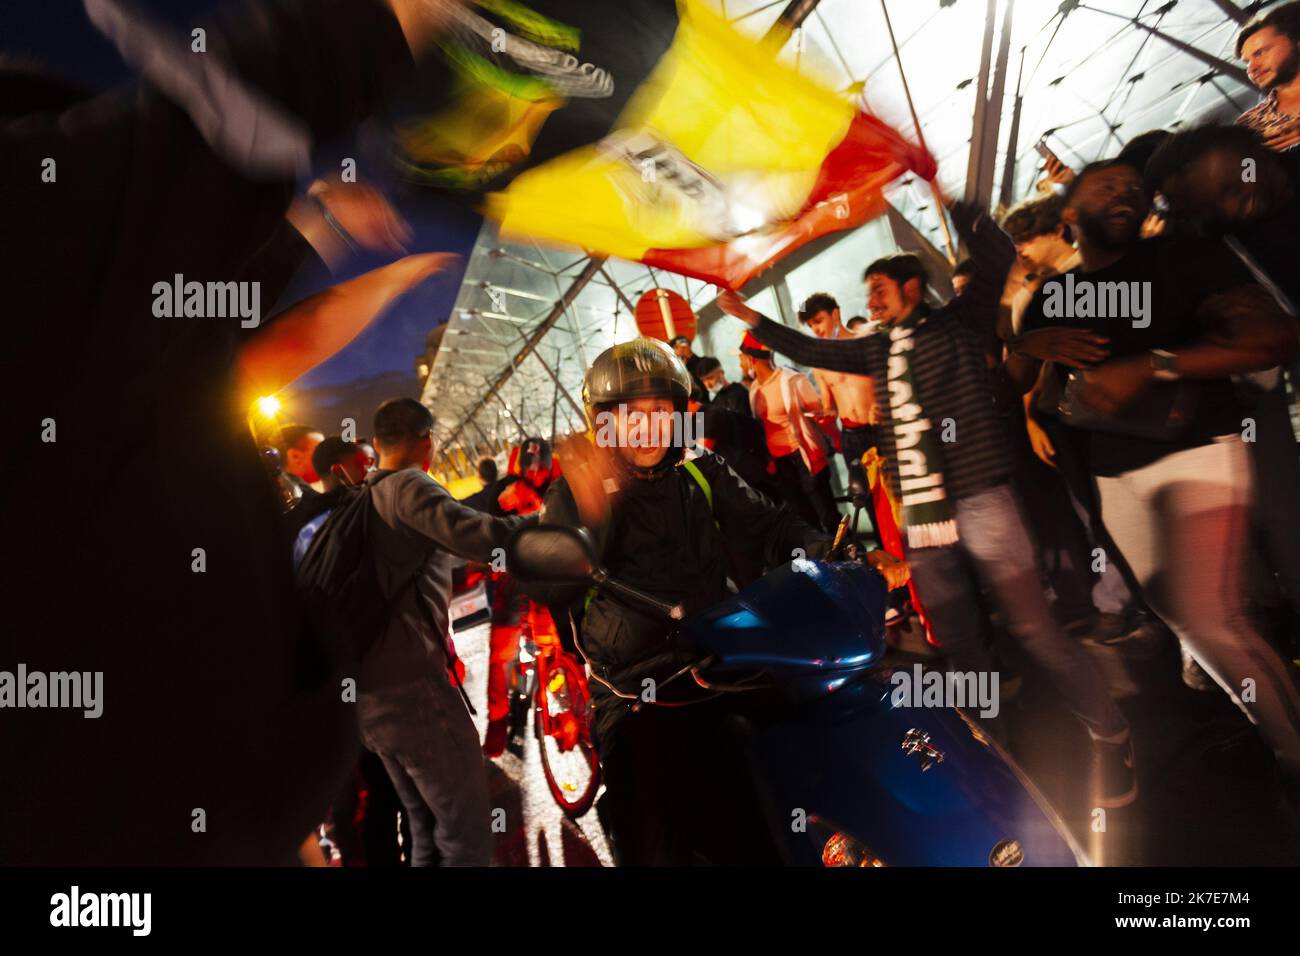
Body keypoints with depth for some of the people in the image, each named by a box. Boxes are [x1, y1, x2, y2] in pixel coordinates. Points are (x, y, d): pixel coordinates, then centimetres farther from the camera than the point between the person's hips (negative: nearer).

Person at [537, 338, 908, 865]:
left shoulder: (701, 474, 12)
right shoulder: (574, 493, 1)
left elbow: (769, 526, 5)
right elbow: (553, 590, -11)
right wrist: (591, 514, -29)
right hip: (636, 696, -3)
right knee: (657, 845, -8)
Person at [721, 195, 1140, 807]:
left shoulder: (957, 323, 3)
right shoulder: (876, 349, 18)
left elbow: (998, 257, -9)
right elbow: (808, 350, 26)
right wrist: (750, 318, 24)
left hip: (979, 501, -5)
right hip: (919, 517, 6)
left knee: (1033, 629, -3)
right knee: (957, 643, 11)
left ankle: (1110, 738, 14)